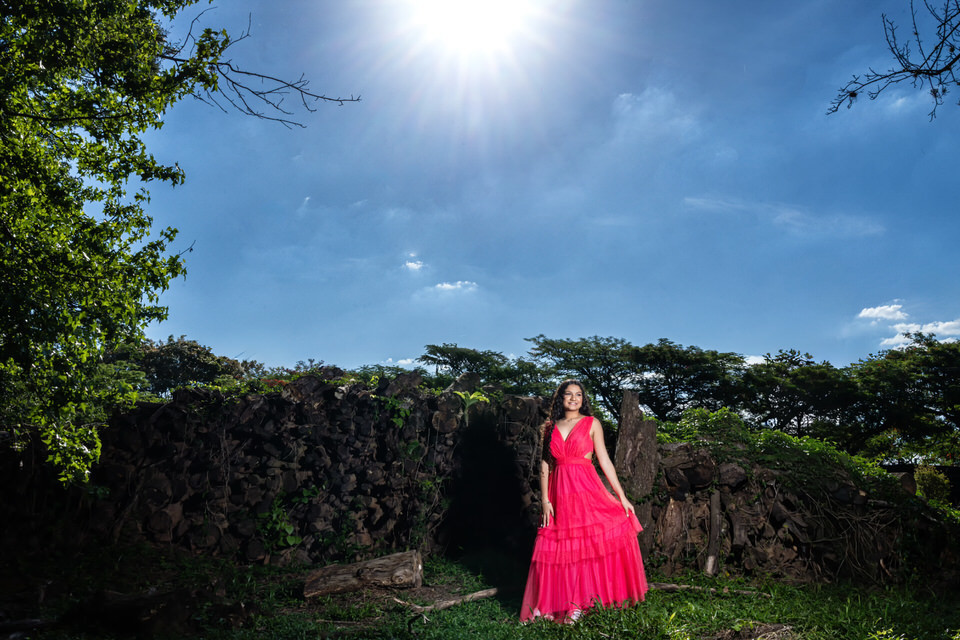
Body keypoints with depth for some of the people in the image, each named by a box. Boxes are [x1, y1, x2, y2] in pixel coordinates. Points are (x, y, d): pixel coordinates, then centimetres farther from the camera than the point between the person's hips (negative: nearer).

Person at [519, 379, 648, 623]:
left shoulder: (591, 424, 5)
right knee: (560, 549, 2)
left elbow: (605, 461, 2)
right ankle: (561, 603, 13)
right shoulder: (550, 427, 9)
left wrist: (622, 497, -1)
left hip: (587, 489, -1)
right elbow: (544, 465, 7)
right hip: (559, 493, 2)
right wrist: (544, 499, -2)